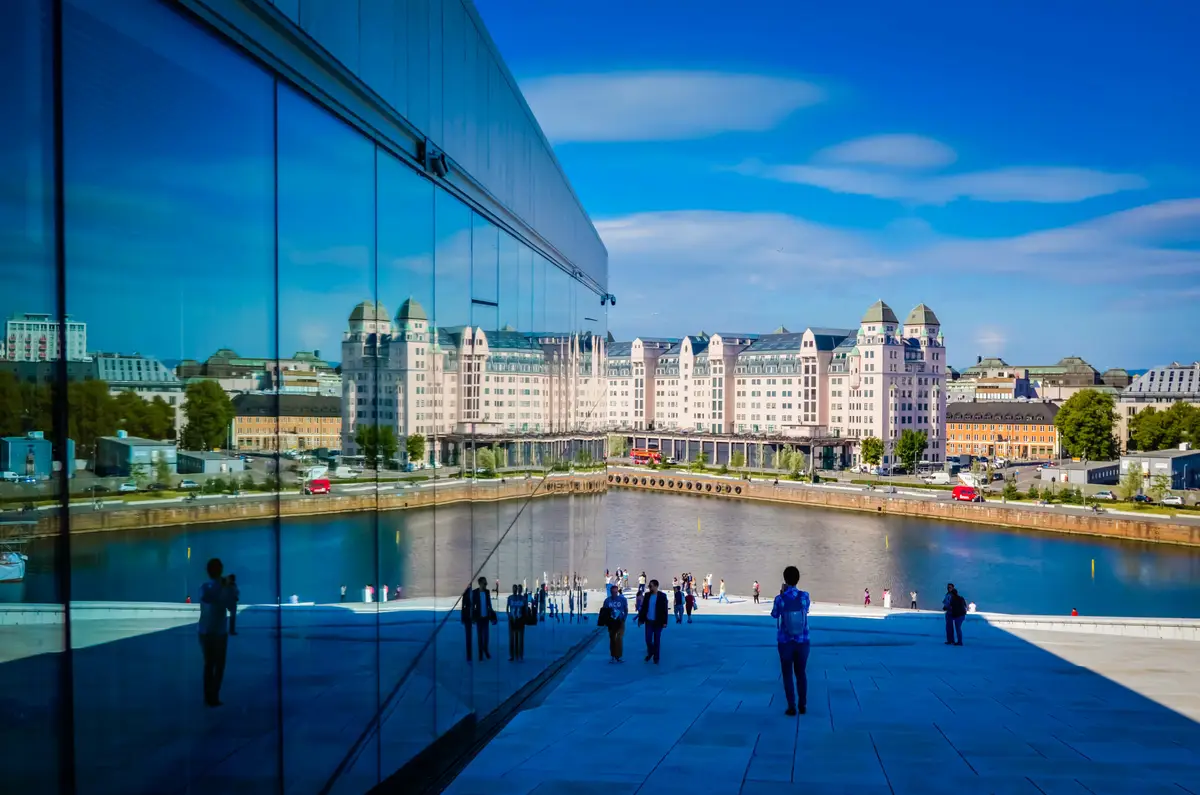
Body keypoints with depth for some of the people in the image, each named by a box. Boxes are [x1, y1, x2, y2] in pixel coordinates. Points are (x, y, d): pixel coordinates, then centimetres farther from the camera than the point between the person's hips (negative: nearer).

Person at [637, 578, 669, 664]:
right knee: (648, 639, 1)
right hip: (648, 621, 3)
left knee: (657, 641, 5)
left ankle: (656, 658, 16)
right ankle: (650, 652, 27)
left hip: (657, 622, -3)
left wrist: (664, 622, -11)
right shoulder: (647, 595, 3)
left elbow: (664, 610, -7)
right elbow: (643, 608, 7)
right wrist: (640, 619, 4)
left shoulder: (662, 596, -7)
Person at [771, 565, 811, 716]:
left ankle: (792, 707, 6)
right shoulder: (805, 596, -8)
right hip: (802, 642, 2)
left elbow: (774, 615, 7)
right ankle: (803, 706, 18)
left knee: (788, 674, 6)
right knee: (801, 673, 13)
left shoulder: (780, 599, -13)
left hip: (785, 642, -2)